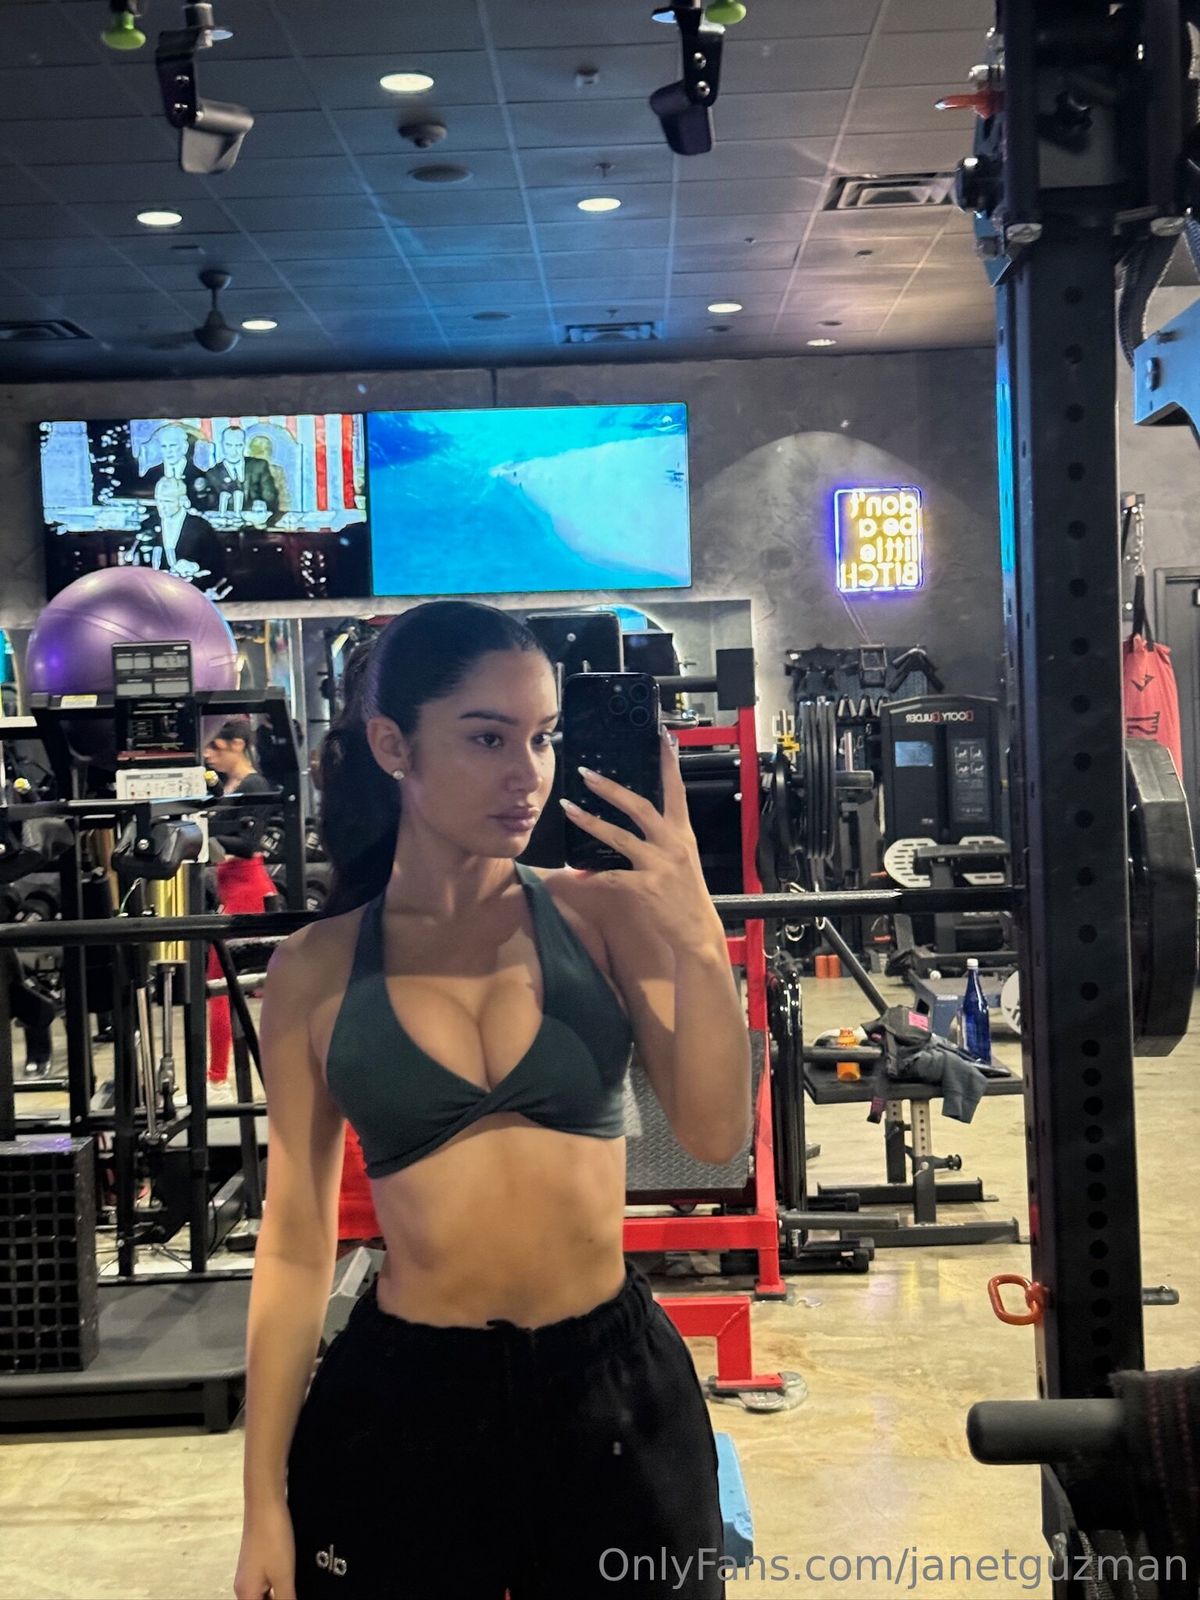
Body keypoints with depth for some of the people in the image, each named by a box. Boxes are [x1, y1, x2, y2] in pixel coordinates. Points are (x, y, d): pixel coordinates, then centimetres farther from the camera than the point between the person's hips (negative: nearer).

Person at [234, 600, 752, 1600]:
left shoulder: (604, 913, -4)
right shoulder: (316, 971, -3)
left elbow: (716, 1135, -9)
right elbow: (297, 1242, 2)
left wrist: (697, 939, -24)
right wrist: (266, 1497, 4)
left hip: (613, 1380, 1)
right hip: (404, 1397, 0)